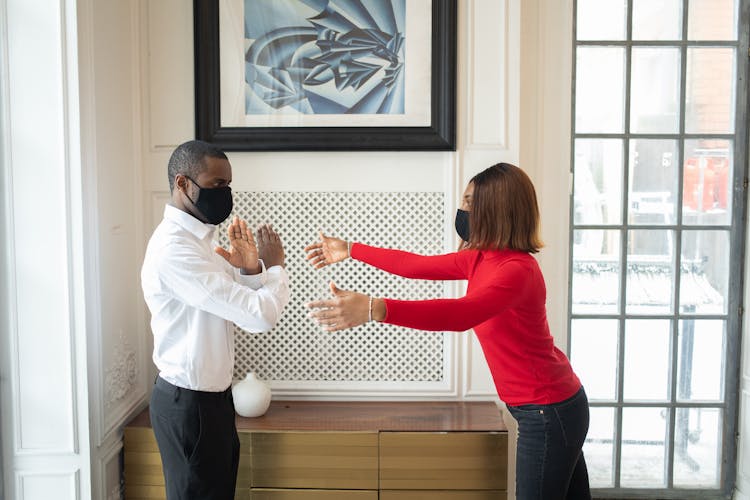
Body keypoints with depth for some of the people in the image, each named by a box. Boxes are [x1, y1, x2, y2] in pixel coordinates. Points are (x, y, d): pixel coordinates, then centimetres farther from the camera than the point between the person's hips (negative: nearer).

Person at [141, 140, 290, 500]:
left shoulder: (199, 238, 8)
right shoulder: (173, 248, -24)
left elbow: (240, 305, 12)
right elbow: (260, 316, -29)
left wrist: (252, 269, -8)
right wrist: (275, 265, -10)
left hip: (211, 396, 9)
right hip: (188, 403, -9)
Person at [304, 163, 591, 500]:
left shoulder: (517, 270, -25)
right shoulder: (481, 258, 4)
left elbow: (461, 314, -42)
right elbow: (420, 265, 13)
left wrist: (375, 309, -52)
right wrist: (351, 251, 19)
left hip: (547, 411, -9)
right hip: (548, 406, 9)